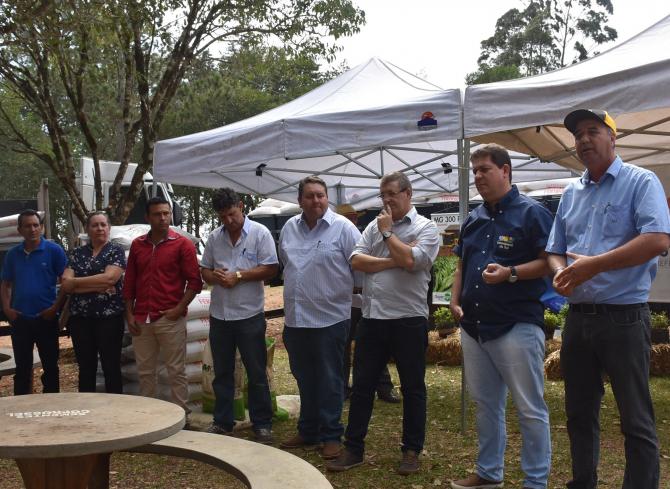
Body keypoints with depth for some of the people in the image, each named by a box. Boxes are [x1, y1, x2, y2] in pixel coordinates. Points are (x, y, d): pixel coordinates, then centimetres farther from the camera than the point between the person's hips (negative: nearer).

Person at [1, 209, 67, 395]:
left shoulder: (54, 250, -4)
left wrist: (55, 308, -12)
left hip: (45, 318, -3)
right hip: (19, 319, 3)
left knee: (50, 366, 6)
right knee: (22, 368, 12)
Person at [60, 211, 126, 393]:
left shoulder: (116, 250, 2)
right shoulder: (77, 253, 11)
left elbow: (109, 278, -14)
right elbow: (65, 285, -1)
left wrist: (75, 281, -6)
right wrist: (99, 286, -12)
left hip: (109, 317, -3)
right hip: (80, 317, 4)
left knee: (111, 367, 1)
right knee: (86, 368, 9)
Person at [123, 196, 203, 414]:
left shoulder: (182, 244, -1)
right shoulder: (137, 245, 12)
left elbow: (195, 281, -4)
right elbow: (129, 282, 15)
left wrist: (179, 309, -10)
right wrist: (129, 314, 7)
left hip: (170, 319, -4)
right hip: (141, 320, 4)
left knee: (176, 371, 1)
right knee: (144, 371, 9)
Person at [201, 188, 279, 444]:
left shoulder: (260, 233, -5)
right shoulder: (215, 237, 9)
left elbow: (270, 269, -10)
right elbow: (204, 269, 14)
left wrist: (238, 275, -16)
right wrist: (214, 276, -9)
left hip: (249, 314, -4)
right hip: (219, 314, 5)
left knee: (257, 373, 3)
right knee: (222, 372, 13)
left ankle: (262, 425, 14)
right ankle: (222, 422, 24)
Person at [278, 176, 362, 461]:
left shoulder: (342, 228, -9)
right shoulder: (289, 228, 8)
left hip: (330, 317, -5)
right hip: (295, 318, 6)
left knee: (329, 380, 3)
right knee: (304, 379, 16)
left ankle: (331, 436, 14)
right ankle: (308, 432, 29)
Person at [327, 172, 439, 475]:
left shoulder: (425, 228, -2)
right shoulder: (374, 226, 12)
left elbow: (411, 261, -19)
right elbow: (356, 261, -1)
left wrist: (387, 232, -6)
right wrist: (394, 261, -11)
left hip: (408, 320, -4)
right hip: (372, 318, 5)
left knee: (412, 387, 7)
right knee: (362, 385, 9)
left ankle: (412, 451, 20)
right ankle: (353, 449, 18)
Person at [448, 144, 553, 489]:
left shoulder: (532, 212, -6)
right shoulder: (473, 219, 15)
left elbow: (548, 263, -12)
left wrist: (510, 273, -25)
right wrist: (455, 301, 8)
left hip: (517, 326, -7)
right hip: (473, 326, 7)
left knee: (530, 409, 0)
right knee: (485, 404, 16)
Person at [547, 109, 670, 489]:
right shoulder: (571, 194, 14)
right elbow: (555, 251, 17)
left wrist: (593, 265, -22)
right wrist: (561, 273, -6)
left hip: (624, 316, -6)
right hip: (578, 316, 6)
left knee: (636, 420, 1)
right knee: (580, 413, 15)